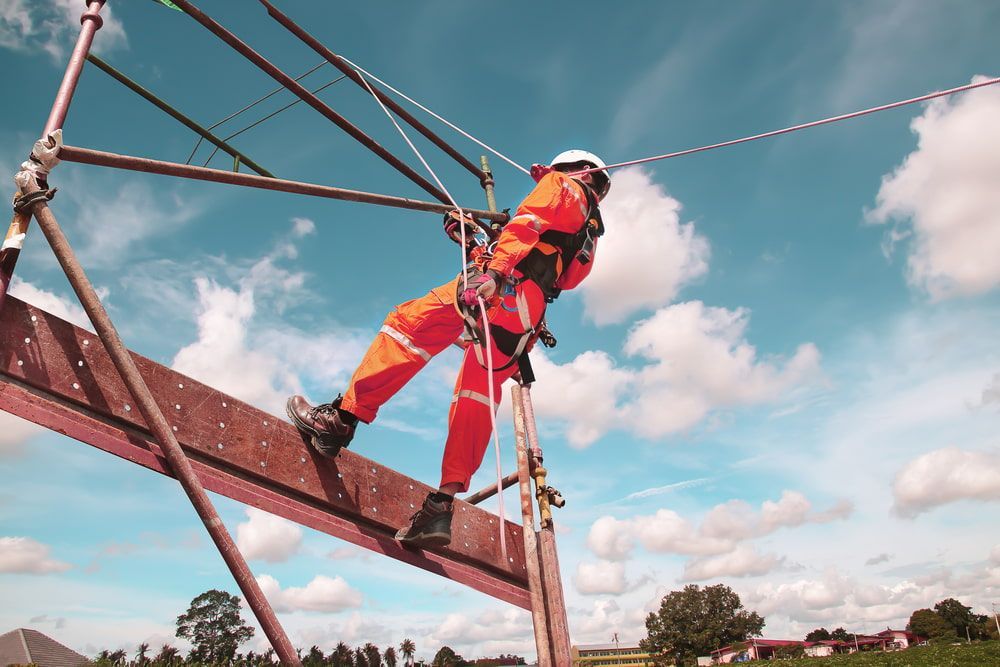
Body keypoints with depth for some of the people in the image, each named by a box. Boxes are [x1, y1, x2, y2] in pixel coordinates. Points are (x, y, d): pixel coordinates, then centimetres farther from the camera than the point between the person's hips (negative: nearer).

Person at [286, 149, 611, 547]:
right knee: (477, 399, 2)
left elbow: (529, 222, -4)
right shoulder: (588, 239, 40)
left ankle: (342, 417, -17)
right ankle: (443, 504, -5)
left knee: (409, 325, -9)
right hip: (526, 319, 8)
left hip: (504, 289, -8)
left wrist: (493, 271, -22)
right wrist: (470, 244, 41)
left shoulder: (564, 186, 17)